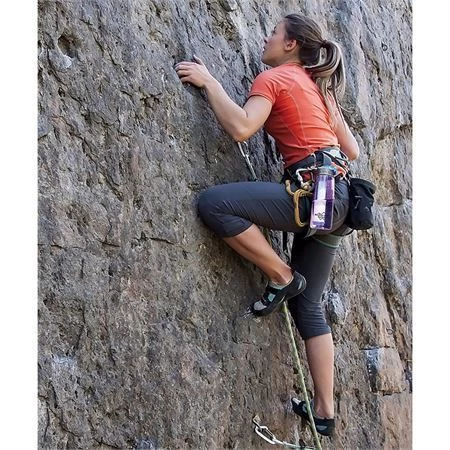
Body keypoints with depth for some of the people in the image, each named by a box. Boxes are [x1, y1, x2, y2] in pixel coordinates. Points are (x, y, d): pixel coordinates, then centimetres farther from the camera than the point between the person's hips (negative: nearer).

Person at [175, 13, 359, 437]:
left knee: (214, 203, -18)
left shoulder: (273, 77, 0)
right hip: (335, 196, 10)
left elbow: (241, 127, -17)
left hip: (314, 191, -9)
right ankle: (324, 411, 14)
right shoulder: (318, 87, 24)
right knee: (307, 304, 12)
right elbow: (352, 150, 24)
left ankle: (282, 277, -6)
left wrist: (208, 82, -6)